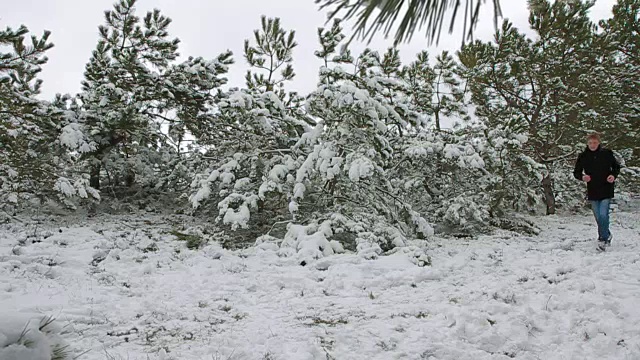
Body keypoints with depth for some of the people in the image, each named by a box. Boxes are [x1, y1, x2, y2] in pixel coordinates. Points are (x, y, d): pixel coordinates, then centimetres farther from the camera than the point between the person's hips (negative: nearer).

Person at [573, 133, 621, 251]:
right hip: (592, 192, 3)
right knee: (598, 217, 10)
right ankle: (607, 235, 32)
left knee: (603, 215, -13)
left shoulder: (607, 153, -3)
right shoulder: (583, 156, 0)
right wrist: (582, 177, -14)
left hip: (606, 190, -2)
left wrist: (614, 175, -9)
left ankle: (602, 239, -1)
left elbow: (616, 166, 10)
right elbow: (576, 172, 7)